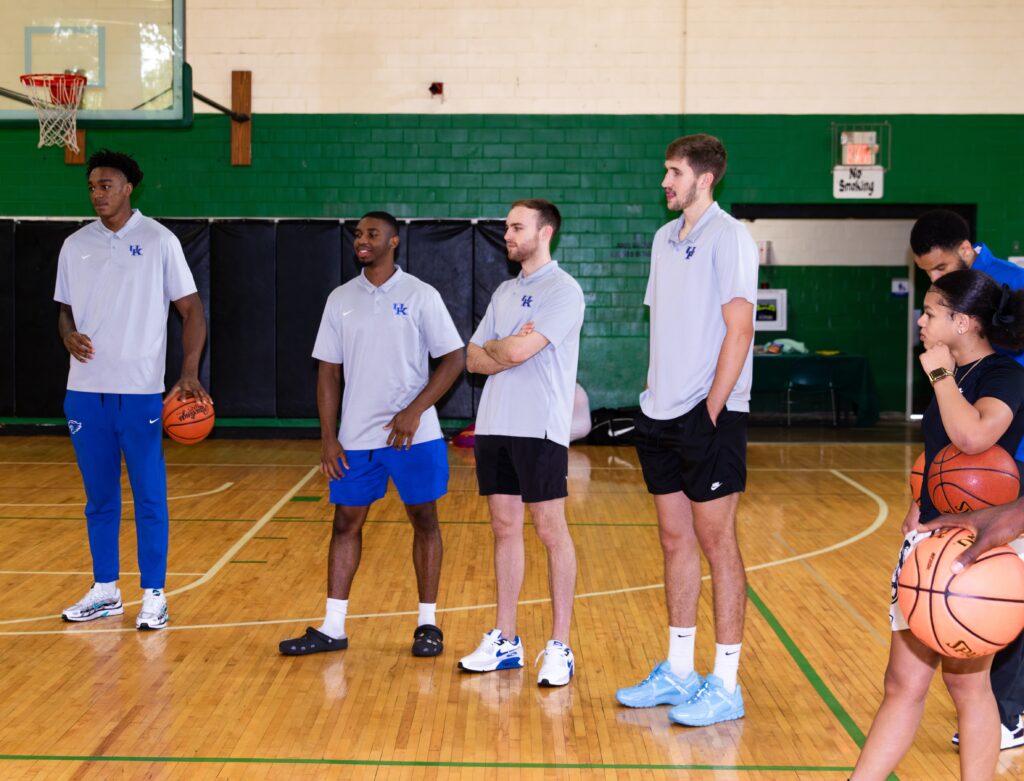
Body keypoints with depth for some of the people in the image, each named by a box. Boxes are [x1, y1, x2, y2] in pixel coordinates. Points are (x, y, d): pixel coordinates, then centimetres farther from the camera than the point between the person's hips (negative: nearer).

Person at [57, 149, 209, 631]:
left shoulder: (158, 241, -4)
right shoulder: (76, 245, 9)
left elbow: (191, 310, -3)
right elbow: (66, 309, 18)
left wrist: (189, 373, -14)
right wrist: (69, 336, -6)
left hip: (140, 393, -4)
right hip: (85, 392, 4)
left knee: (149, 499, 1)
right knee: (99, 498, 12)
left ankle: (154, 596, 10)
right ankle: (105, 591, 23)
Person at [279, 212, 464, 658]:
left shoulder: (420, 296, -3)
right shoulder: (341, 300, 7)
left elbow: (453, 360, -5)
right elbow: (329, 372, 8)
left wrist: (415, 410, -14)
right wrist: (327, 437, 2)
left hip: (414, 436, -3)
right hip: (356, 438, 3)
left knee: (423, 520, 4)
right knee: (346, 522, 5)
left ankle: (427, 624, 15)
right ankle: (332, 628, 11)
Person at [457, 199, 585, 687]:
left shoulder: (563, 290, -7)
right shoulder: (504, 292, 17)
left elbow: (518, 351, -18)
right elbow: (474, 360, 13)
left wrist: (493, 346, 3)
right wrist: (509, 349, -5)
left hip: (540, 429, -7)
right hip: (494, 426, 7)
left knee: (551, 532, -3)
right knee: (504, 528, 10)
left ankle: (559, 649, 3)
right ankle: (505, 642, 17)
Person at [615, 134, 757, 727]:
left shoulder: (728, 237, -10)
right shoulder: (666, 238, 14)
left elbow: (739, 329, -14)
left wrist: (711, 410, -16)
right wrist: (655, 393, 11)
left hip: (709, 416, -8)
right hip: (662, 414, 8)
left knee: (717, 543, -2)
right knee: (676, 540, 12)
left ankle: (726, 686, 7)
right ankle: (678, 673, 22)